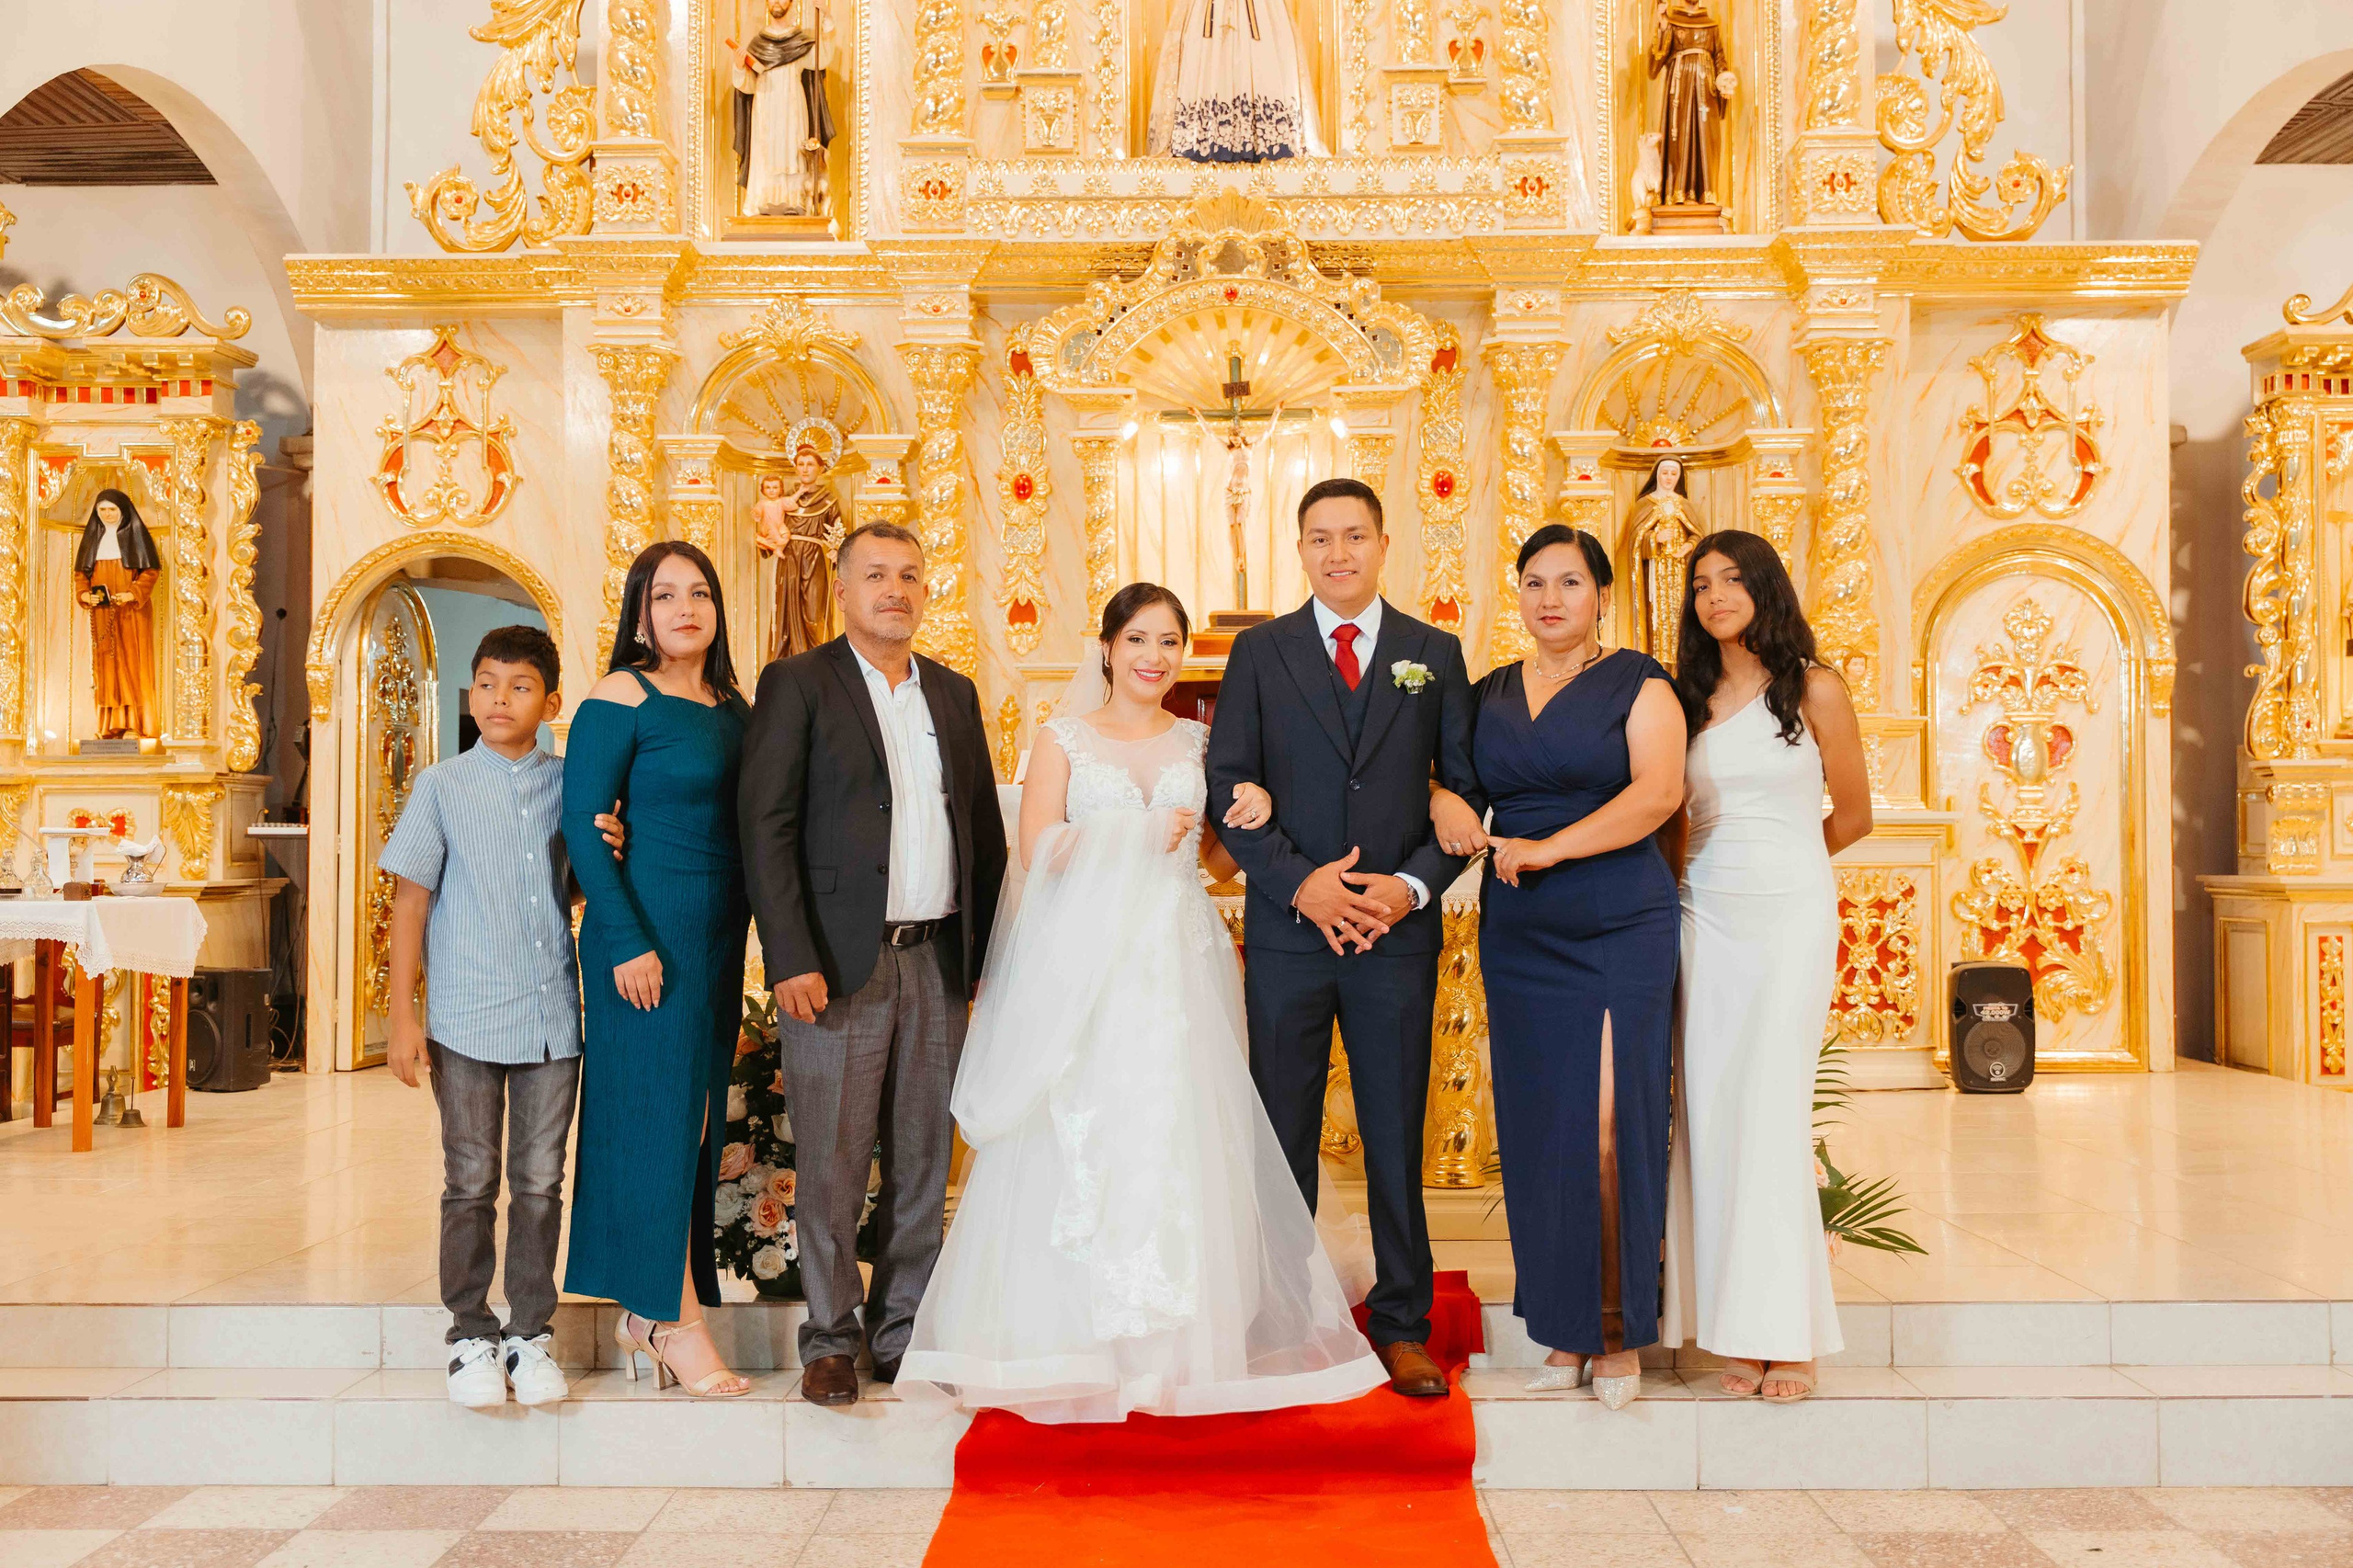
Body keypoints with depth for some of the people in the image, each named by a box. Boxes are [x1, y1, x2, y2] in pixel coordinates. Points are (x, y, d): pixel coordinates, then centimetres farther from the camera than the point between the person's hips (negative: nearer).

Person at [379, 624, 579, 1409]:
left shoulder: (568, 785, 6)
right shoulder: (442, 787, 1)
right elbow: (410, 903, 2)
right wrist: (402, 1018, -2)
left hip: (553, 1017, 2)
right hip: (466, 1019, -2)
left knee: (540, 1183, 8)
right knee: (471, 1186, 7)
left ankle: (531, 1332, 20)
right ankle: (472, 1336, 19)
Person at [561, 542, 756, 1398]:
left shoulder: (733, 708, 11)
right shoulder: (621, 699, -8)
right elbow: (581, 822, -11)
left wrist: (741, 943, 4)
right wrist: (628, 941, -17)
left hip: (718, 933, 7)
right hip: (649, 930, -7)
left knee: (694, 1121, 10)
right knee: (656, 1111, -2)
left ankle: (645, 1312, 21)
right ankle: (678, 1321, 7)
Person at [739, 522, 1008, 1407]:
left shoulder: (954, 694, 15)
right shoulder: (796, 684, 0)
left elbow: (985, 828, 16)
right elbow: (766, 828, -7)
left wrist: (990, 950, 8)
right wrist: (791, 961, -14)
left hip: (939, 962, 5)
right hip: (838, 963, -5)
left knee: (924, 1161, 10)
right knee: (831, 1166, 2)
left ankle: (902, 1332, 22)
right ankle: (831, 1337, 17)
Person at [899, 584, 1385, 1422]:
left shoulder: (1199, 743, 14)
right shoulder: (1064, 739, 7)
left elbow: (1220, 858, 14)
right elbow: (1037, 848, -5)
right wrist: (1140, 836, -10)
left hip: (1178, 964, 2)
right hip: (1084, 965, -2)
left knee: (1177, 1141, -2)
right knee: (1080, 1144, -5)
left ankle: (1173, 1343, 7)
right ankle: (1080, 1342, 5)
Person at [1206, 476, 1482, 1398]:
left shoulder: (1434, 654, 8)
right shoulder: (1260, 652, 6)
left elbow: (1467, 787, 6)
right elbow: (1227, 787, 0)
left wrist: (1414, 884, -9)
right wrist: (1299, 882, -12)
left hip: (1398, 930, 0)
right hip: (1286, 929, 0)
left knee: (1396, 1136, 6)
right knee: (1282, 1135, 7)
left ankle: (1402, 1325, 19)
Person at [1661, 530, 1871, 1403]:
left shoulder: (1813, 689, 2)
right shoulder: (1688, 699, 11)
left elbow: (1852, 815, 9)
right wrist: (1721, 866, 4)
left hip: (1791, 913, -3)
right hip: (1705, 917, 3)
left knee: (1770, 1112, -8)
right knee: (1709, 1116, -2)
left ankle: (1787, 1332, 1)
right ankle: (1736, 1330, 4)